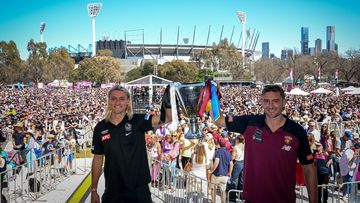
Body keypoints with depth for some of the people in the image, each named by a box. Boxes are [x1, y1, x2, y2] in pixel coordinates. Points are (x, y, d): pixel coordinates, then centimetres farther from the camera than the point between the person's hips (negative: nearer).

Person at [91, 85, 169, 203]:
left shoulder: (138, 121, -6)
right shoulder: (100, 128, 1)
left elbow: (166, 118, -20)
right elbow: (98, 159, 7)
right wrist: (94, 190, 6)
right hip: (112, 192, 2)